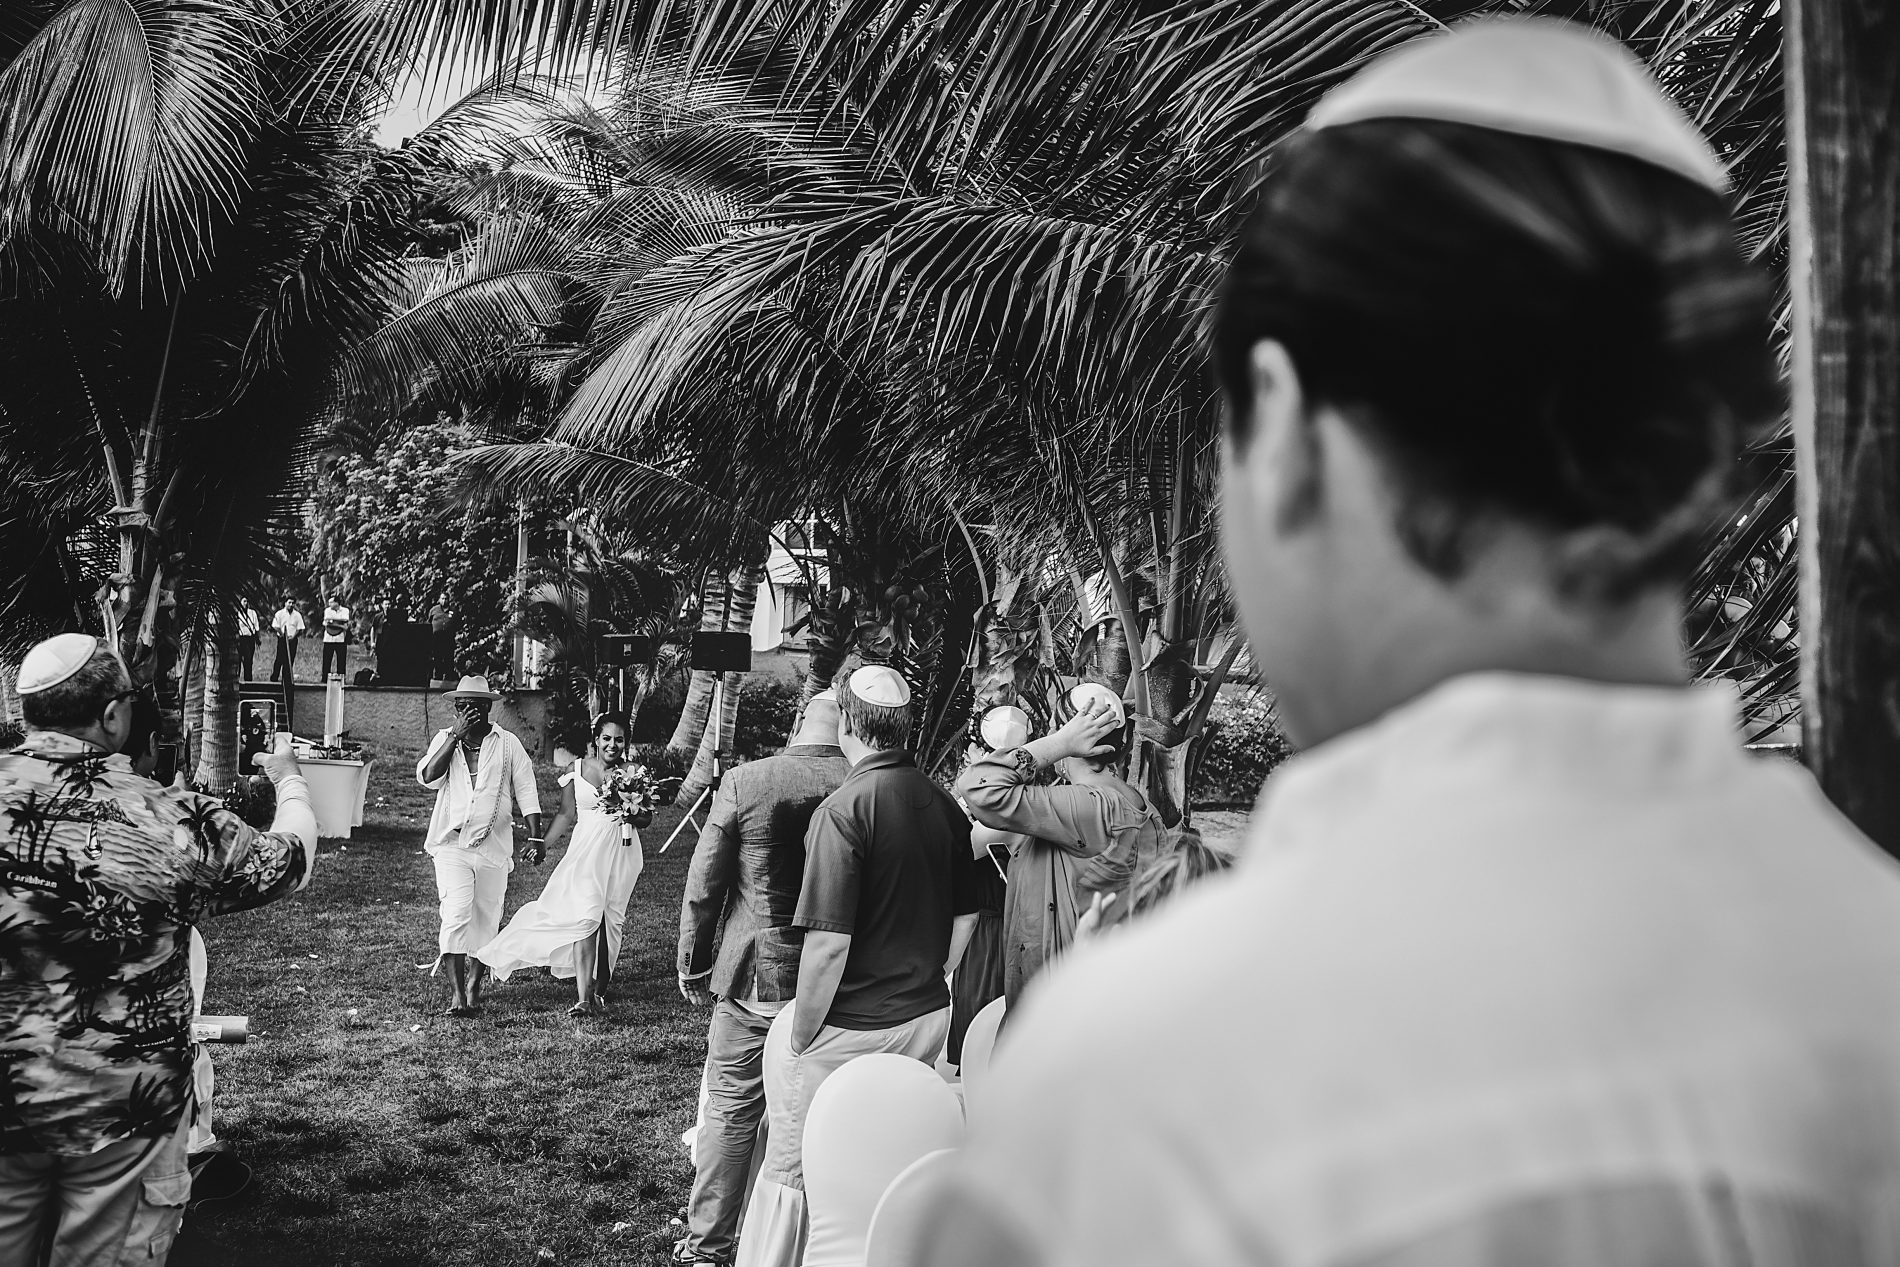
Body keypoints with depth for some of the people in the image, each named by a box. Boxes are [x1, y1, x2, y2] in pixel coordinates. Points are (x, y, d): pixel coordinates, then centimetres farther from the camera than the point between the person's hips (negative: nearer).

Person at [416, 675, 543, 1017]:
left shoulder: (508, 745, 5)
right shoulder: (444, 738, 6)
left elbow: (526, 792, 6)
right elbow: (427, 778, -10)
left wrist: (535, 837, -1)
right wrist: (455, 736, -14)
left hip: (493, 846, 1)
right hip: (451, 845, -1)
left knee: (486, 920, 8)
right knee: (456, 916, -15)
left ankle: (473, 985, 27)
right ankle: (457, 995, -17)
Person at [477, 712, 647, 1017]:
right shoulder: (577, 770, 2)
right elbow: (567, 814, 8)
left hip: (621, 852, 1)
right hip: (585, 851, -1)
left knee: (610, 922, 3)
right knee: (584, 918, -14)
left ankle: (599, 991, 19)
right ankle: (583, 997, -17)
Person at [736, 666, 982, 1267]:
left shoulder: (844, 809, -18)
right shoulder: (944, 804, 4)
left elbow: (828, 945, -21)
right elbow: (965, 917, 13)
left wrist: (800, 1038, -11)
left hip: (850, 1028, -6)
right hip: (925, 1019, 7)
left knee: (790, 1174, 9)